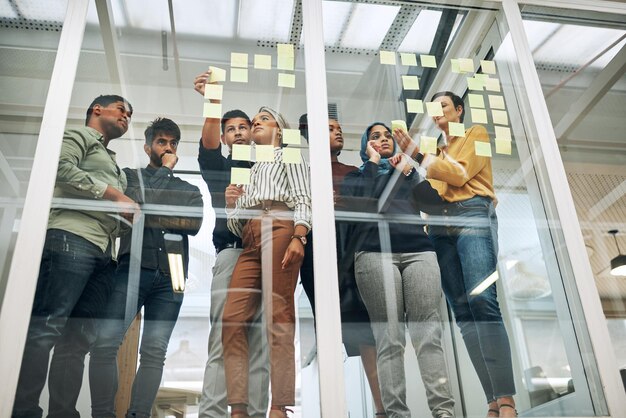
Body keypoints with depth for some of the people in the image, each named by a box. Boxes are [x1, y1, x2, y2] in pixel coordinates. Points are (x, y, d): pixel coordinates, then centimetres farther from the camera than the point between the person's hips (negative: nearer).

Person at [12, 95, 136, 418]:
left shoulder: (112, 163, 35)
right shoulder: (80, 136, 12)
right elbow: (62, 168, -9)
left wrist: (134, 216, 9)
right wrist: (114, 195, -7)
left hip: (103, 252, 8)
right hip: (71, 238, -8)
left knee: (78, 338, 2)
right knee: (46, 327, -15)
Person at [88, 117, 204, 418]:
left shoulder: (189, 190, 21)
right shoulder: (131, 175, 18)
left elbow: (195, 224, 2)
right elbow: (141, 202, -3)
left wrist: (151, 218, -5)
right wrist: (165, 170, 3)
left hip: (171, 276, 2)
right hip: (134, 268, -1)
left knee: (154, 352, -3)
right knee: (105, 342, -14)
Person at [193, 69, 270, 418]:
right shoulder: (218, 166, 18)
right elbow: (207, 145, -3)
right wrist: (213, 103, -22)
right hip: (233, 252, -2)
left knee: (261, 346, -1)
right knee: (224, 341, -12)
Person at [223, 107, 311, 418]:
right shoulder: (250, 171, 34)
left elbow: (302, 198, 1)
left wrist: (298, 238, -16)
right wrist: (231, 205, 8)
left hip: (280, 229, -6)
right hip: (251, 240, 6)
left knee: (278, 315, -15)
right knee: (232, 319, -10)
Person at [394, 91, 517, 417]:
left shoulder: (476, 133, 14)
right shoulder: (437, 148, 29)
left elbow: (459, 174, -2)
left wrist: (419, 155, -2)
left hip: (473, 216, -5)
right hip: (441, 225, 5)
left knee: (482, 300, -21)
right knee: (462, 310, -6)